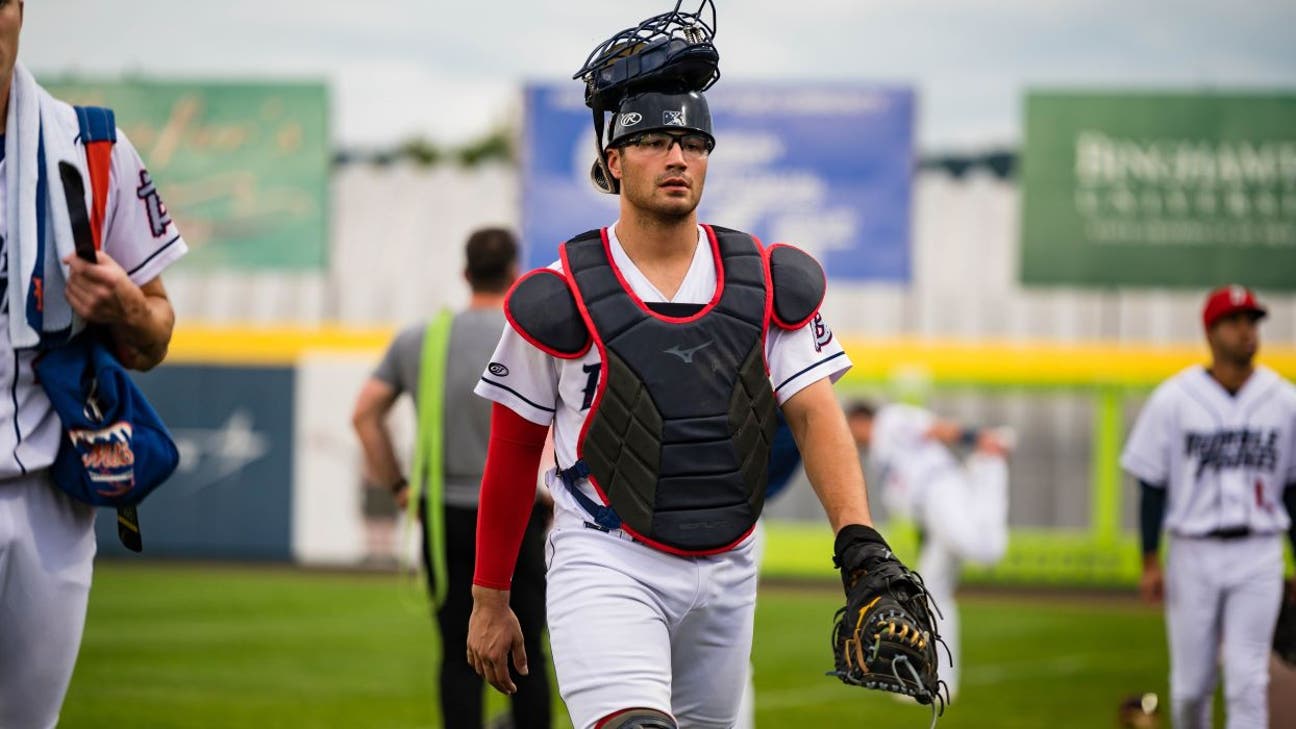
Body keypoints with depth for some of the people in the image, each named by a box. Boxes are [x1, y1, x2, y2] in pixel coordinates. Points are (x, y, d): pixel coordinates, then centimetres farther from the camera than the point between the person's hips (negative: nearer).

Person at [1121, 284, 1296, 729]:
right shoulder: (1173, 399, -3)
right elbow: (1152, 486, 0)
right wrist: (1150, 562, -4)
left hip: (1258, 557, 1)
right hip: (1193, 554, -1)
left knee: (1248, 680, -6)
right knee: (1192, 680, 7)